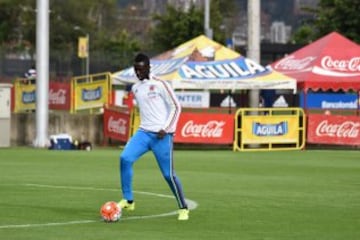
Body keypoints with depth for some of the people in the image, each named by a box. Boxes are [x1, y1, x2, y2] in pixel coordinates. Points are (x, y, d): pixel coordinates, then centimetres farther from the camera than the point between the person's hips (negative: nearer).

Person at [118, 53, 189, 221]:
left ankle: (183, 208, 13)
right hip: (143, 133, 5)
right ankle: (128, 200, -11)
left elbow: (176, 107, -6)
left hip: (161, 135, -5)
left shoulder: (160, 85, -7)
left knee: (168, 174, -4)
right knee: (125, 158, -18)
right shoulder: (135, 89, 13)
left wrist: (166, 129, -13)